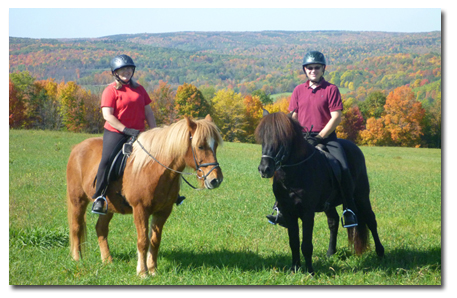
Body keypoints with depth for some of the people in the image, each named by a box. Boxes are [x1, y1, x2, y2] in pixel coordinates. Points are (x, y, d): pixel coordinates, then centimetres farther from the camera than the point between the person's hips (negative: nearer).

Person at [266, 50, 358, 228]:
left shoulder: (331, 89, -2)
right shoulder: (298, 91, 11)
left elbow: (336, 117, -8)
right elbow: (293, 117, 13)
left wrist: (319, 137, -14)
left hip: (326, 137, -3)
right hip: (303, 138, 3)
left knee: (343, 168, -22)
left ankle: (349, 210, -12)